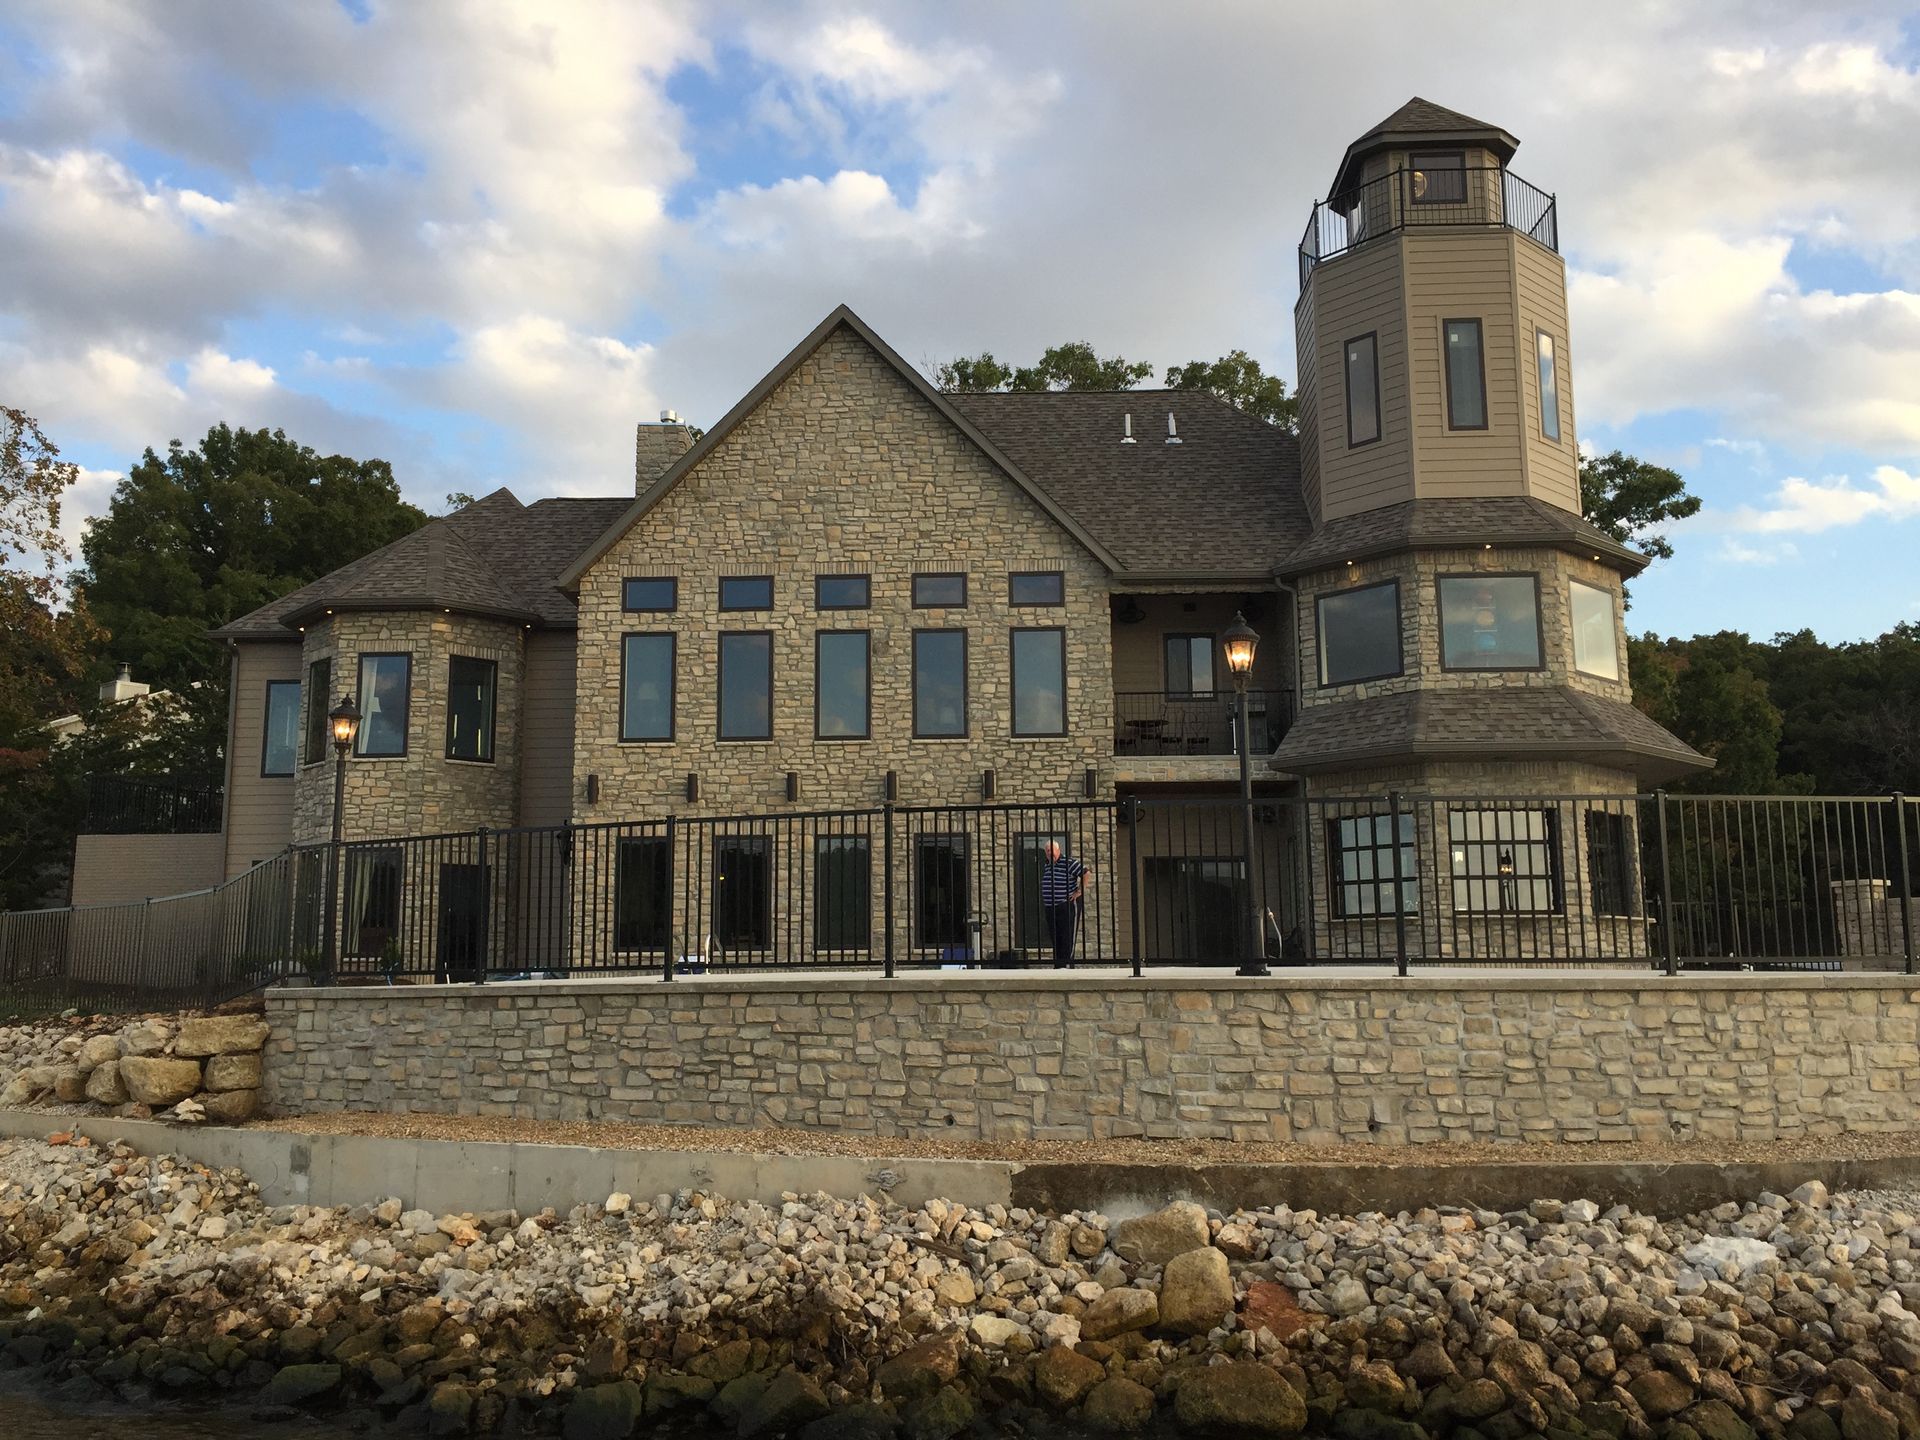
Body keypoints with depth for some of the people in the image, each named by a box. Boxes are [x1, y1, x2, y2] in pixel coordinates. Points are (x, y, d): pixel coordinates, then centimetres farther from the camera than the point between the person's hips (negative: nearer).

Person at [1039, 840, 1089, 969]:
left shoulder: (1068, 862, -11)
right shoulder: (1046, 865, 13)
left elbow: (1085, 873, -14)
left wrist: (1080, 892, -13)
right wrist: (1044, 903, 20)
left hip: (1067, 904, -8)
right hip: (1050, 908, 8)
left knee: (1067, 936, -7)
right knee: (1055, 937, 10)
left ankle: (1067, 964, -7)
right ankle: (1057, 964, 15)